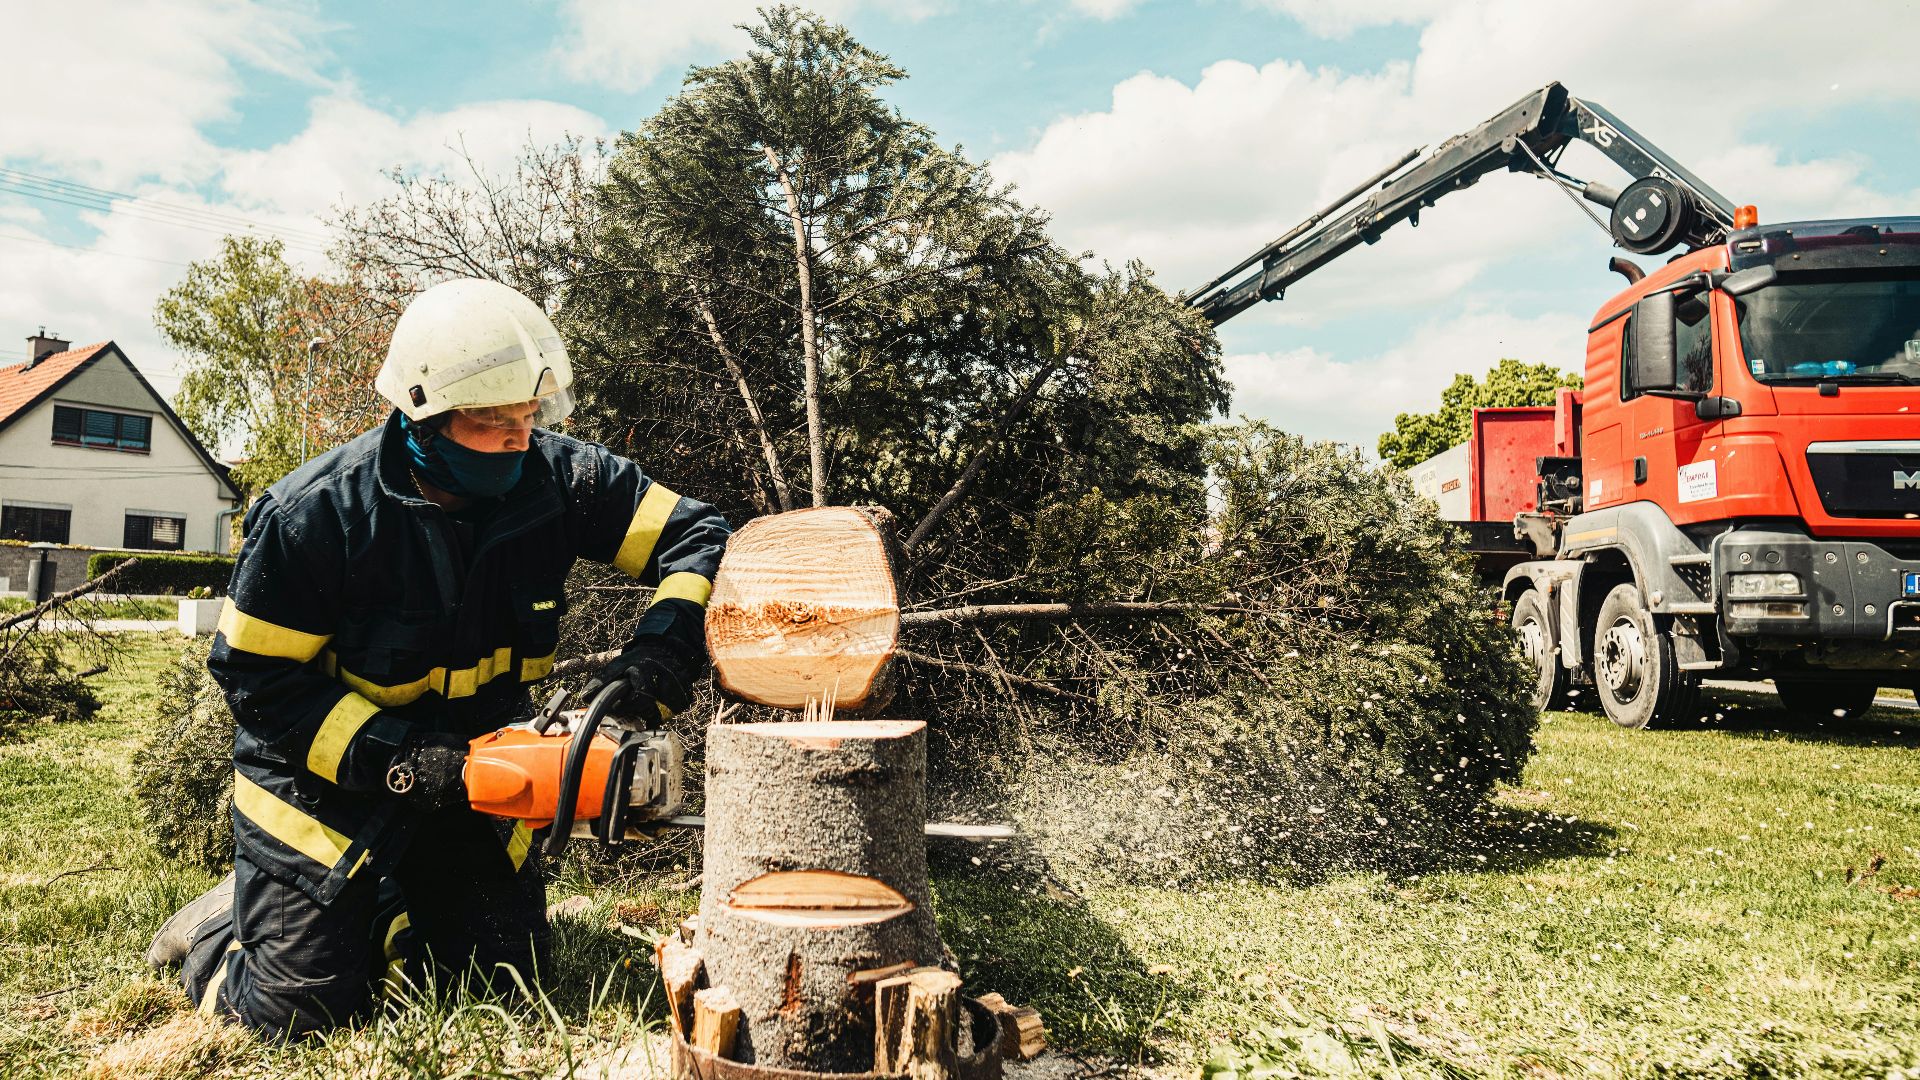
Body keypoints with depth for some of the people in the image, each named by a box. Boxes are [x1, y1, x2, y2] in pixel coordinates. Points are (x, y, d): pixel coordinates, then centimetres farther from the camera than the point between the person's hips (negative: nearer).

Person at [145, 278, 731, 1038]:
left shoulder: (556, 478, -17)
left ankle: (381, 901, 35)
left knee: (504, 975, 8)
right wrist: (393, 758, -27)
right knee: (302, 1006, -4)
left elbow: (697, 537, -13)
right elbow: (254, 673, -17)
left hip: (470, 769, 4)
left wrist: (662, 649, -30)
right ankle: (223, 926, 29)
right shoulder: (318, 512, -25)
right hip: (325, 771, -4)